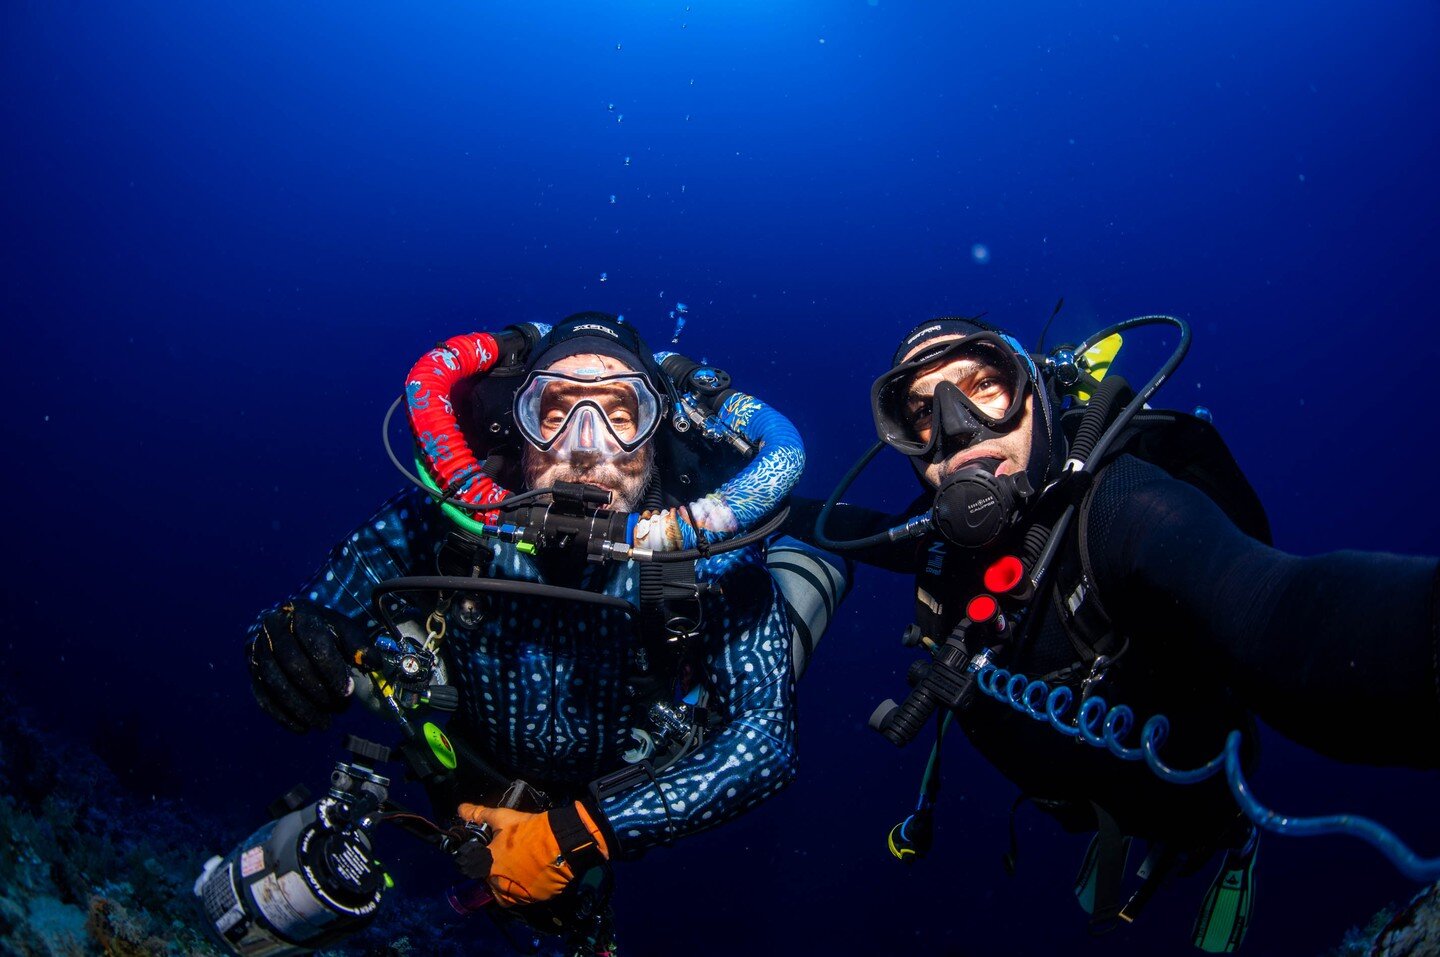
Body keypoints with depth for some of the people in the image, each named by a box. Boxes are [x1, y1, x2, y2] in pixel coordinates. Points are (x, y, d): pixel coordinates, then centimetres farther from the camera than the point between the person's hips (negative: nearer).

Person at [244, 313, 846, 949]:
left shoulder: (708, 553, -33)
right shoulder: (443, 521, -29)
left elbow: (768, 742, -36)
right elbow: (317, 617, -18)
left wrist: (583, 836, -44)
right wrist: (290, 652, -44)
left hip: (620, 813, -1)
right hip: (476, 793, 2)